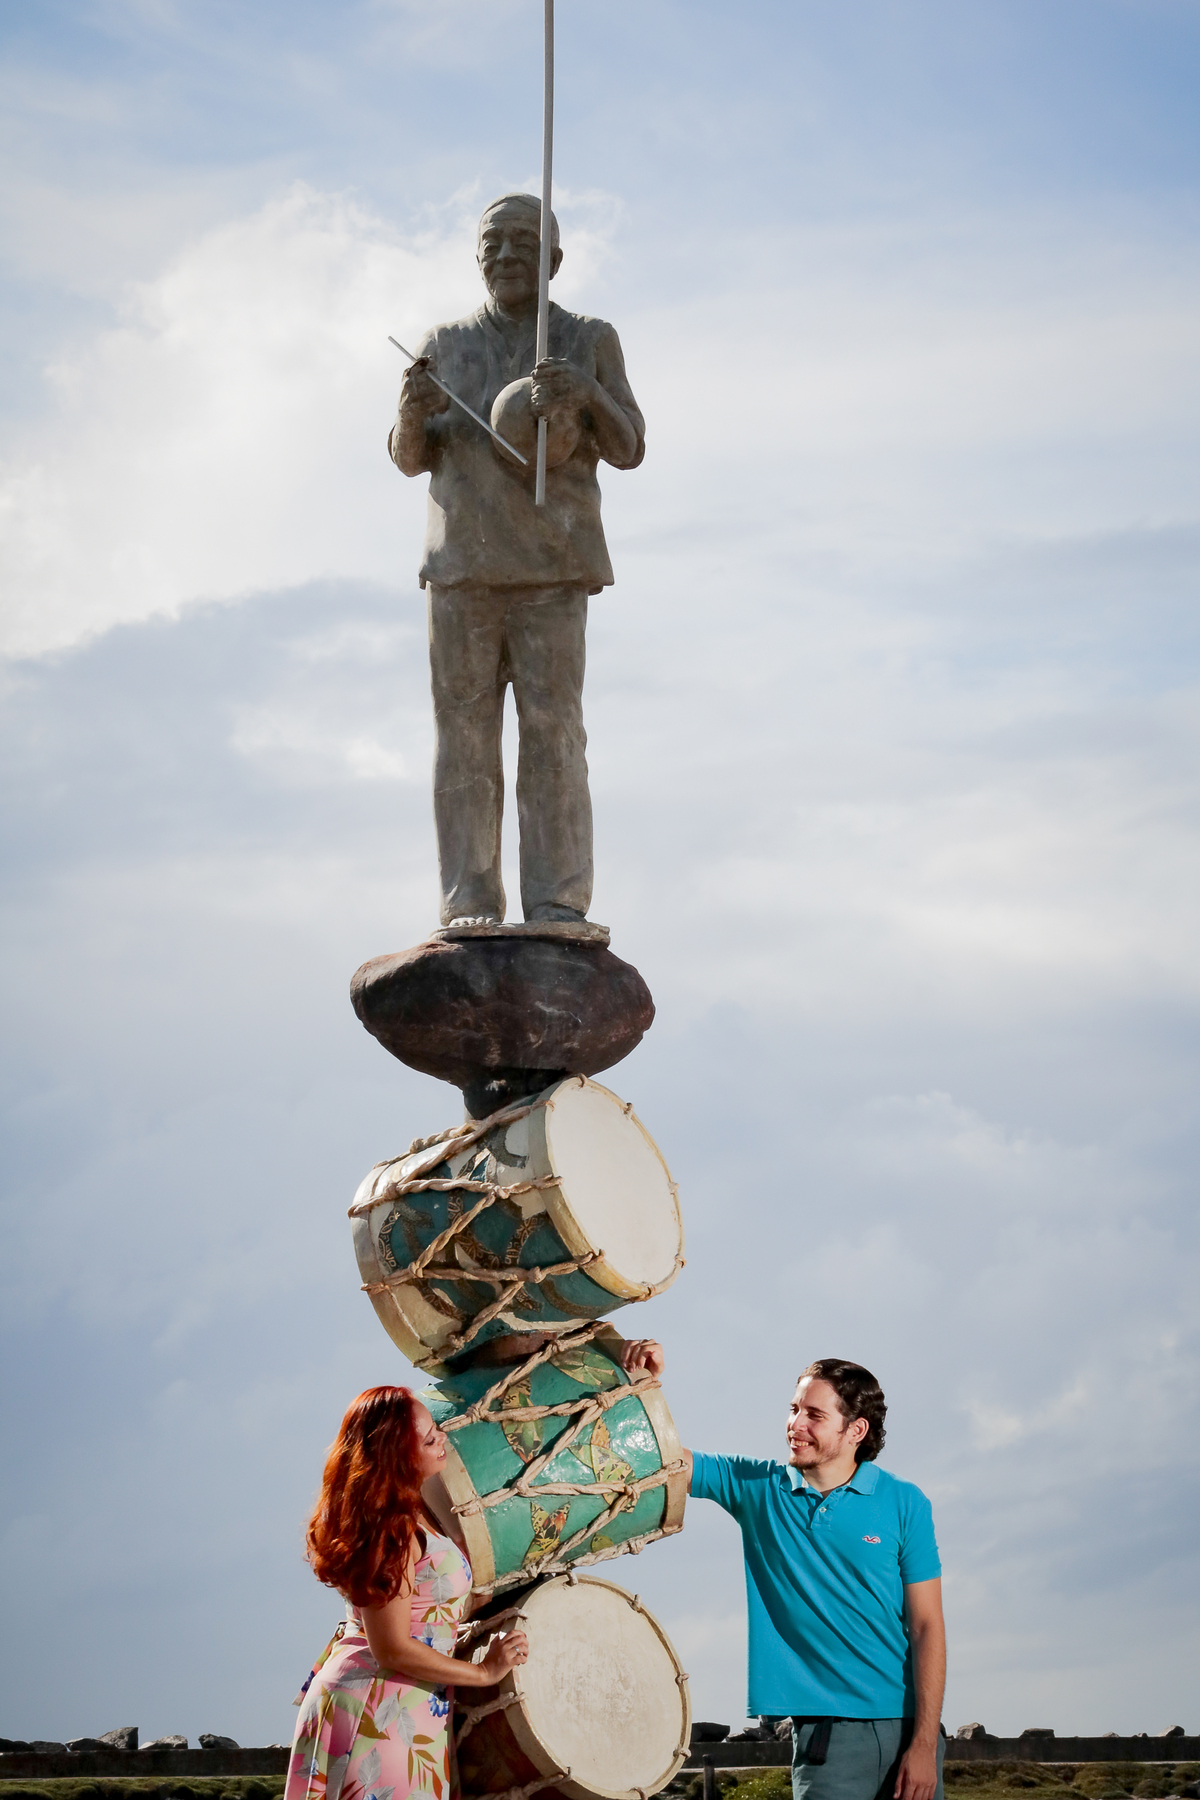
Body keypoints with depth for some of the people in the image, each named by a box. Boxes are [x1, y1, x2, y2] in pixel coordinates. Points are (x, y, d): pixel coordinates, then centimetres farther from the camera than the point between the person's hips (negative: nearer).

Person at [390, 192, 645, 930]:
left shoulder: (591, 341, 7)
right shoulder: (447, 345, 12)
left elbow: (628, 450, 1)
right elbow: (411, 458, 9)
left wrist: (588, 394, -19)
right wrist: (412, 411, -14)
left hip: (551, 563, -2)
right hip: (464, 560, 2)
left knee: (552, 726, -9)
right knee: (465, 731, -3)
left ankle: (559, 905, -9)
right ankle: (470, 909, -3)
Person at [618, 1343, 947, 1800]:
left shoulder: (903, 1504, -1)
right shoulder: (757, 1488, 5)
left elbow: (926, 1626, -3)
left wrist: (925, 1744, -10)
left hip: (905, 1726, 0)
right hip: (824, 1731, 0)